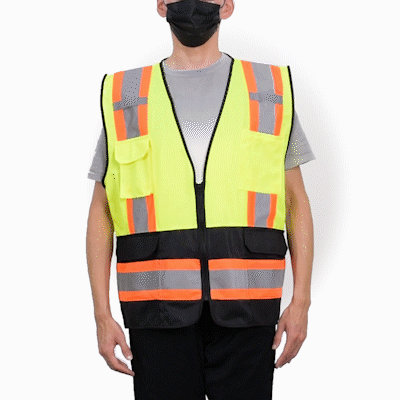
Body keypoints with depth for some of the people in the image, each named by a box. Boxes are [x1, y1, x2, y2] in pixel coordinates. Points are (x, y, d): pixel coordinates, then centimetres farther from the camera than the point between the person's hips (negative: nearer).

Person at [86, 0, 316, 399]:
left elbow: (297, 203, 10)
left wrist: (301, 301, 1)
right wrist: (102, 313, 2)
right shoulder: (124, 96, 10)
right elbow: (101, 212, 10)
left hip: (245, 305, 0)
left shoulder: (270, 90, 10)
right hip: (159, 305, 0)